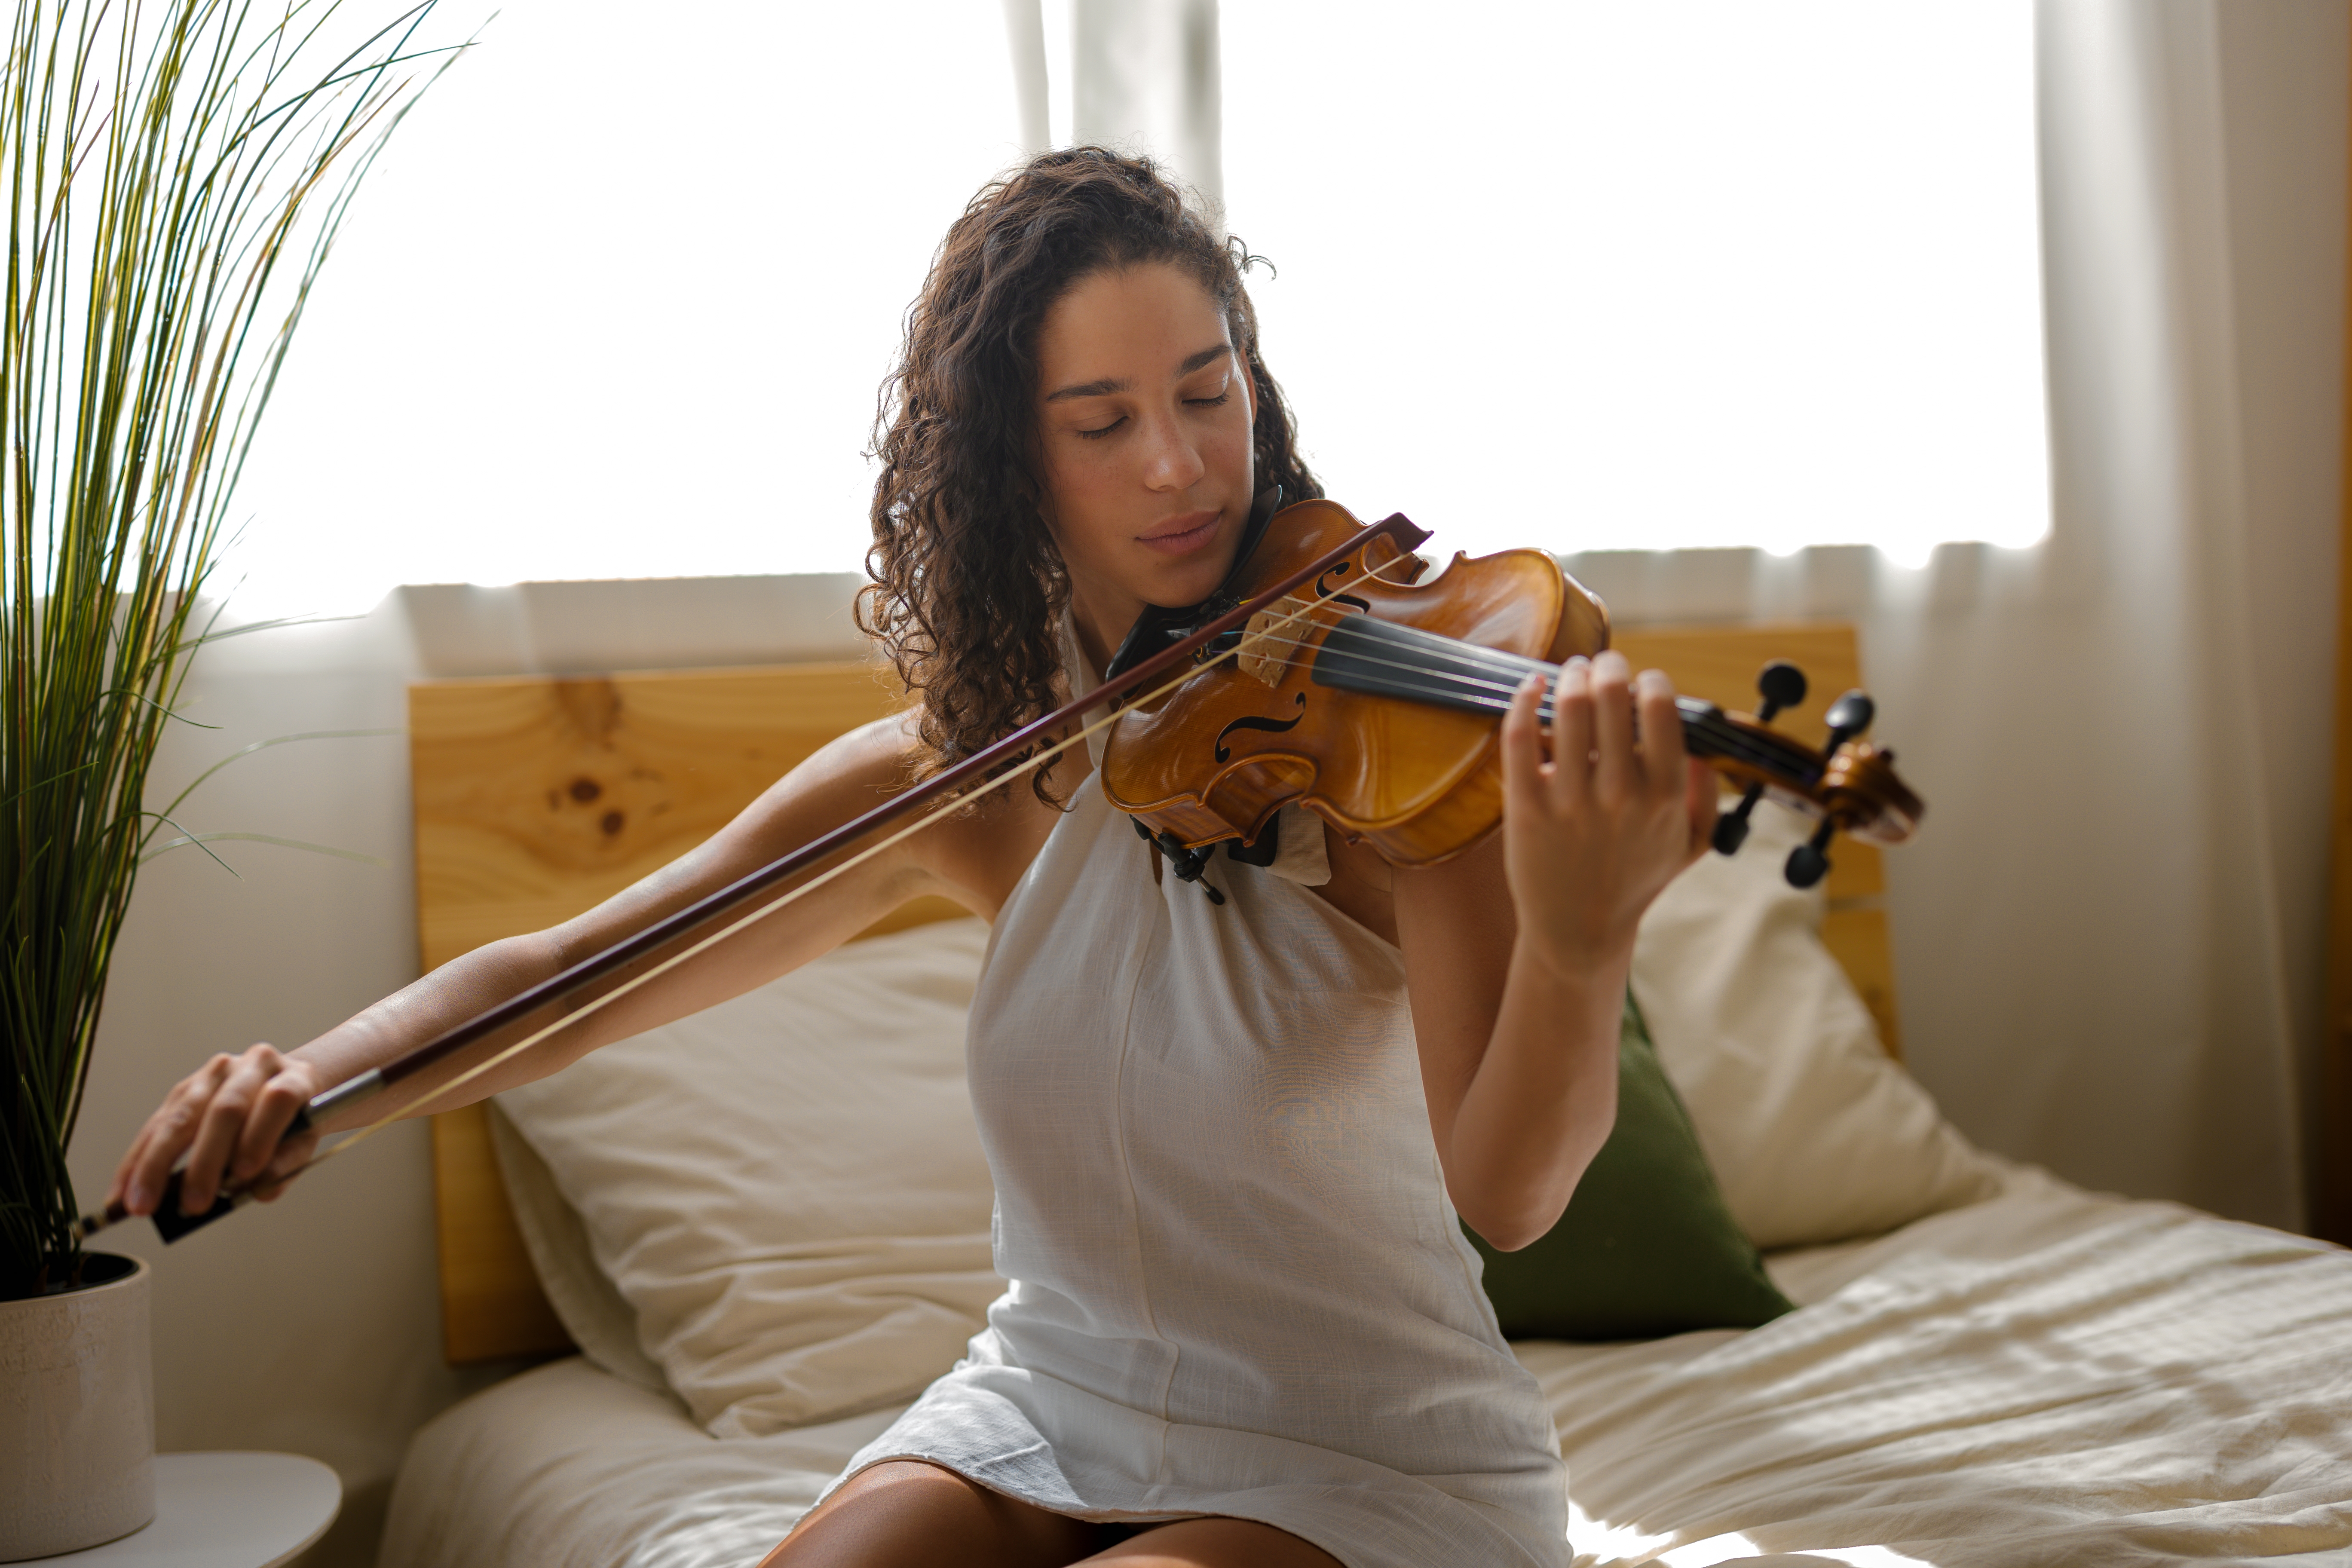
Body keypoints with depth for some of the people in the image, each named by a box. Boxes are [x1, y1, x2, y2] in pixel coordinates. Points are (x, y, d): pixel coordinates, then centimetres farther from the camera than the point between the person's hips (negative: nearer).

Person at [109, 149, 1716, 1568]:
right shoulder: (961, 776, -3)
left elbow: (1507, 1192, -27)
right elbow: (559, 978, -3)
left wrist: (1581, 942, -48)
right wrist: (307, 1071, -22)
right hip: (1049, 1409, 4)